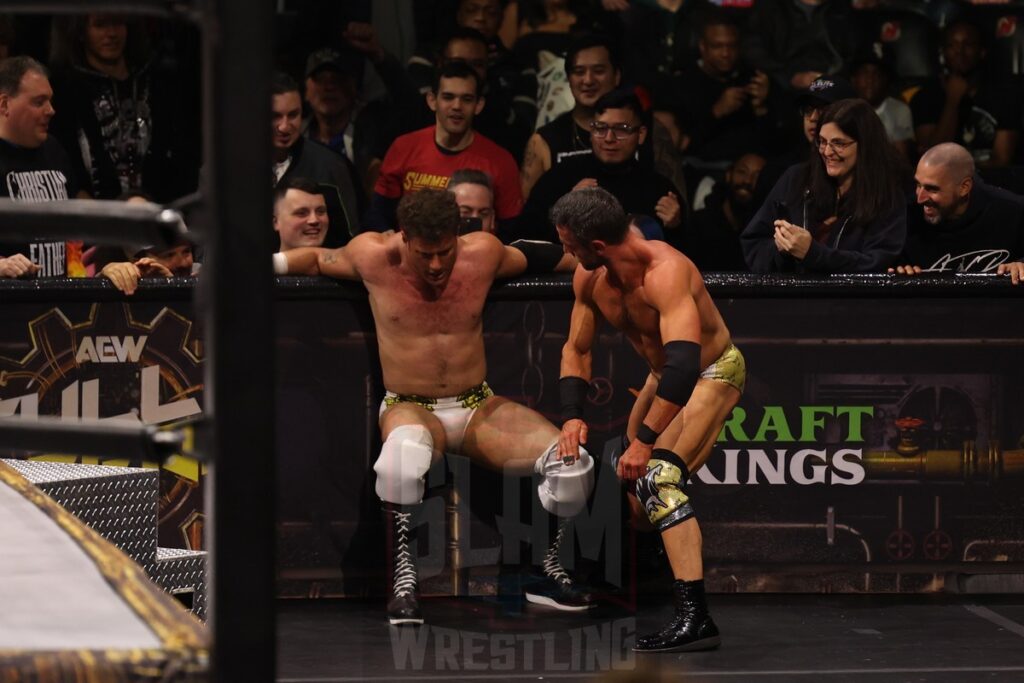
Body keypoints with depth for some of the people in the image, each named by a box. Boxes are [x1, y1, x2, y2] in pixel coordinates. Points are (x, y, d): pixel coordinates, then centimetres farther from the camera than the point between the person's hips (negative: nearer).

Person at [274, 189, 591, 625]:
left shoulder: (484, 253, -3)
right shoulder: (374, 257, -7)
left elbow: (538, 258, 17)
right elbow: (317, 260, 11)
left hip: (478, 407, 3)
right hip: (411, 408, -3)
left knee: (571, 463, -21)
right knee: (405, 449, -44)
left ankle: (549, 572, 5)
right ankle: (402, 580, -31)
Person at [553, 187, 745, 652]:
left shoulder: (664, 272, -36)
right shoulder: (590, 279, -11)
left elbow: (684, 365, -43)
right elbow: (577, 349, 3)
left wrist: (646, 441, -44)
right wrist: (573, 416, -13)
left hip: (713, 372, -9)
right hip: (663, 374, 9)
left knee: (659, 476, -27)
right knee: (628, 477, 18)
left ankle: (694, 618, -32)